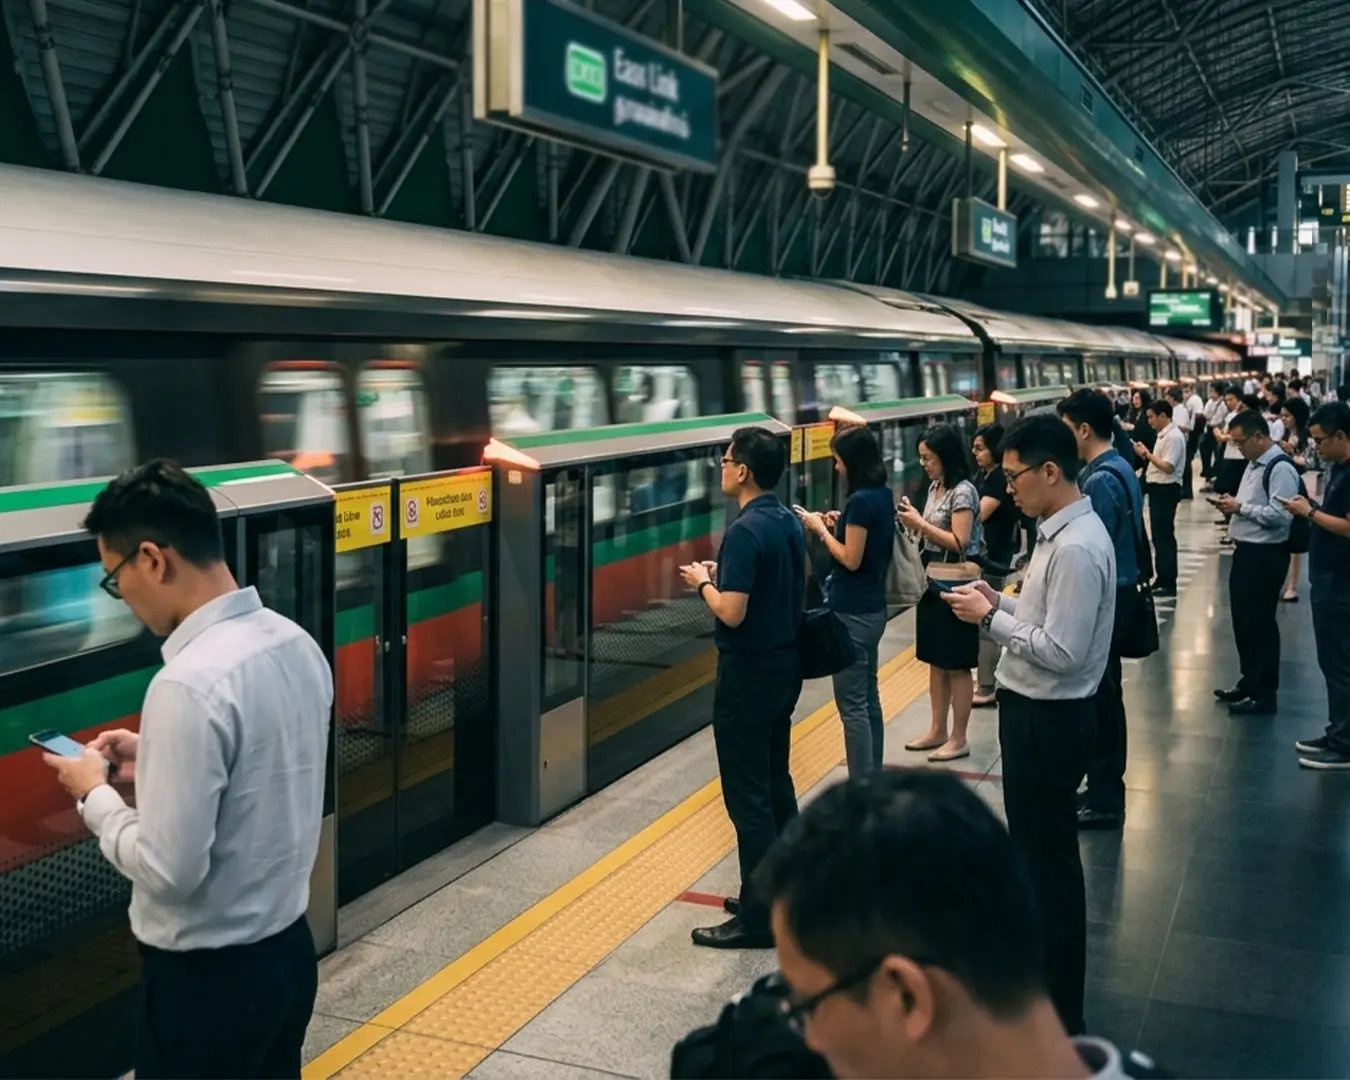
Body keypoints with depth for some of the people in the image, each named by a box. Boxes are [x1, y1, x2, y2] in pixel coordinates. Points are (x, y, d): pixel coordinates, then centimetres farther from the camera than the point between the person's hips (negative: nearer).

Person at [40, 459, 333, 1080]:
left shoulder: (189, 684, -27)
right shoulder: (297, 645, -1)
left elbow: (169, 870, -24)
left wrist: (95, 795, -9)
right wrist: (156, 760, 10)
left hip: (207, 976, -7)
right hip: (287, 948, 8)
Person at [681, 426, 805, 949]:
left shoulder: (744, 530, -21)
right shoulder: (789, 522, 7)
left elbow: (731, 612, -25)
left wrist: (704, 582, -7)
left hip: (749, 671, -9)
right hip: (784, 664, 9)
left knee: (747, 794, -2)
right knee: (776, 783, 17)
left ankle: (758, 916, 4)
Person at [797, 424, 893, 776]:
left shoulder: (861, 501, -19)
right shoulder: (882, 496, 8)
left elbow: (851, 560, -18)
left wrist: (821, 530, -7)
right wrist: (840, 524, 9)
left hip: (853, 613, -10)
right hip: (872, 609, 10)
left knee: (852, 705, -4)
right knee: (869, 699, 16)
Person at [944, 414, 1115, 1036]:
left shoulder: (1077, 548, -24)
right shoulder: (1062, 532, 7)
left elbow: (1060, 651, -26)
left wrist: (991, 618, -18)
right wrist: (1001, 602, 2)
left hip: (1048, 719, -10)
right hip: (1037, 711, 10)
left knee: (1049, 857, 3)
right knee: (1036, 848, 22)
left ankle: (1058, 1009, 17)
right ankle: (1041, 971, 39)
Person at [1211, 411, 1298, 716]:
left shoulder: (1280, 468, -18)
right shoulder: (1254, 464, 13)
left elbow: (1280, 514, -25)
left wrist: (1240, 508, -18)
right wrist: (1233, 505, 3)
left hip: (1265, 556, -10)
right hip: (1246, 551, 10)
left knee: (1260, 623, -1)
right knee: (1243, 620, 18)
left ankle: (1265, 694, 9)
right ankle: (1250, 682, 31)